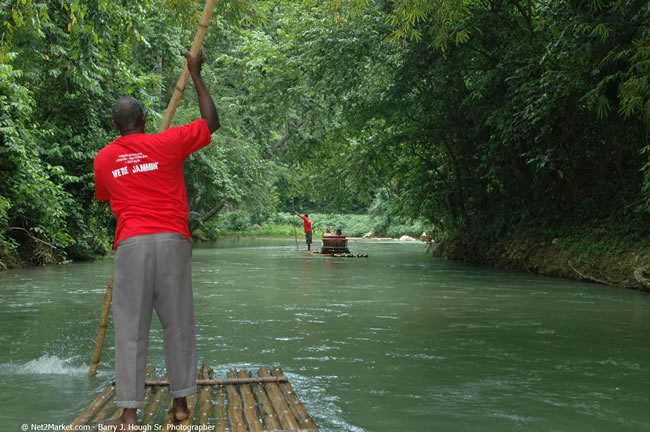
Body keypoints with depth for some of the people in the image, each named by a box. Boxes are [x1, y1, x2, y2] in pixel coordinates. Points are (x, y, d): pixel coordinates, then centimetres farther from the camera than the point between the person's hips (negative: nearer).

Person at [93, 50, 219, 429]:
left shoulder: (103, 159, 11)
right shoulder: (167, 144, 4)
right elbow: (212, 122, 14)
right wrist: (196, 75, 21)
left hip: (130, 243, 1)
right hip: (172, 241, 0)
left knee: (131, 328, 2)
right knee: (178, 323, 8)